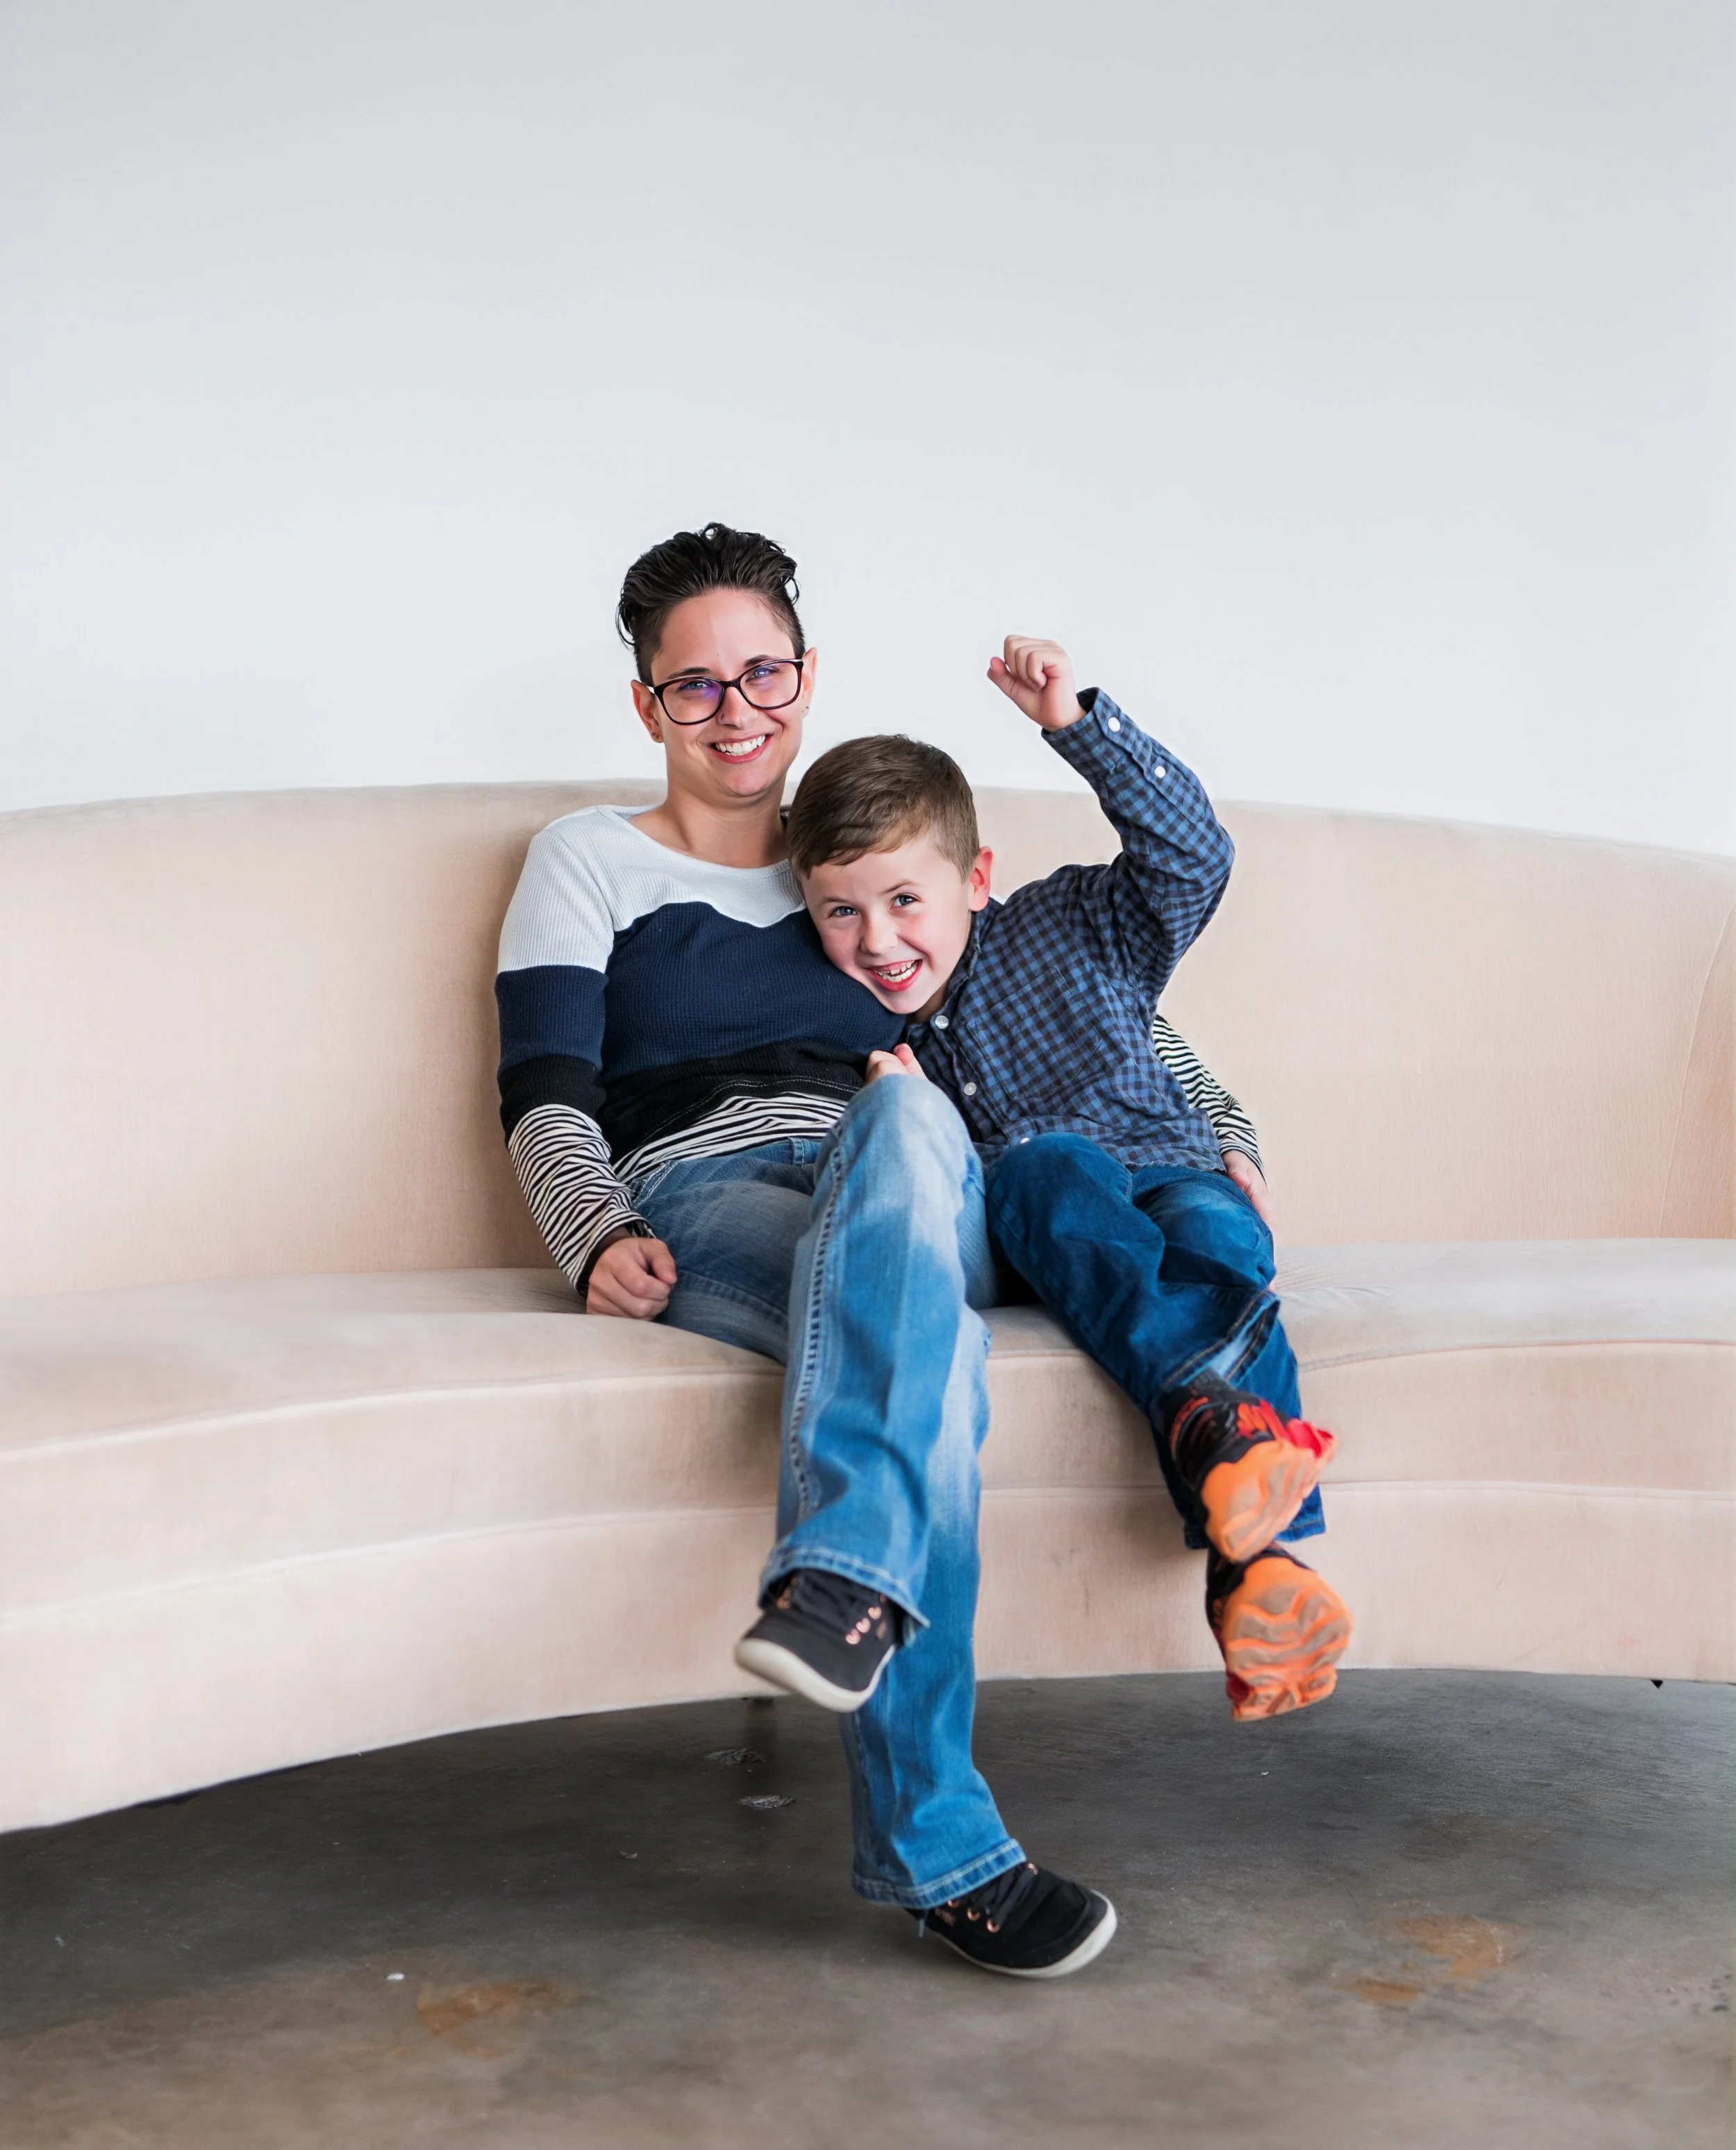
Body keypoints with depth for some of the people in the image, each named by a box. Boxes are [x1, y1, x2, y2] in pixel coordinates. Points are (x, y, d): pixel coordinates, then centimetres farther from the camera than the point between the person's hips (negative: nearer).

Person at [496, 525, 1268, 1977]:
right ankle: (939, 1847, -44)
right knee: (927, 1356, -38)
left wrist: (1225, 1136, 11)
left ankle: (841, 1584, -56)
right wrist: (600, 1241, -16)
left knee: (906, 1111, -39)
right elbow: (545, 1096, 6)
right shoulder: (592, 860, 19)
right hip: (705, 1199, -2)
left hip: (916, 1203, 2)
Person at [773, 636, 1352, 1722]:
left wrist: (1077, 721, -14)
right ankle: (1203, 1410, -58)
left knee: (1215, 1230, -35)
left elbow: (1191, 853, -7)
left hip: (1168, 1173, 0)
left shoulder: (1069, 926, 7)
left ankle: (1263, 1563, -50)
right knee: (1045, 1163, -33)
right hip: (1028, 1223, 1)